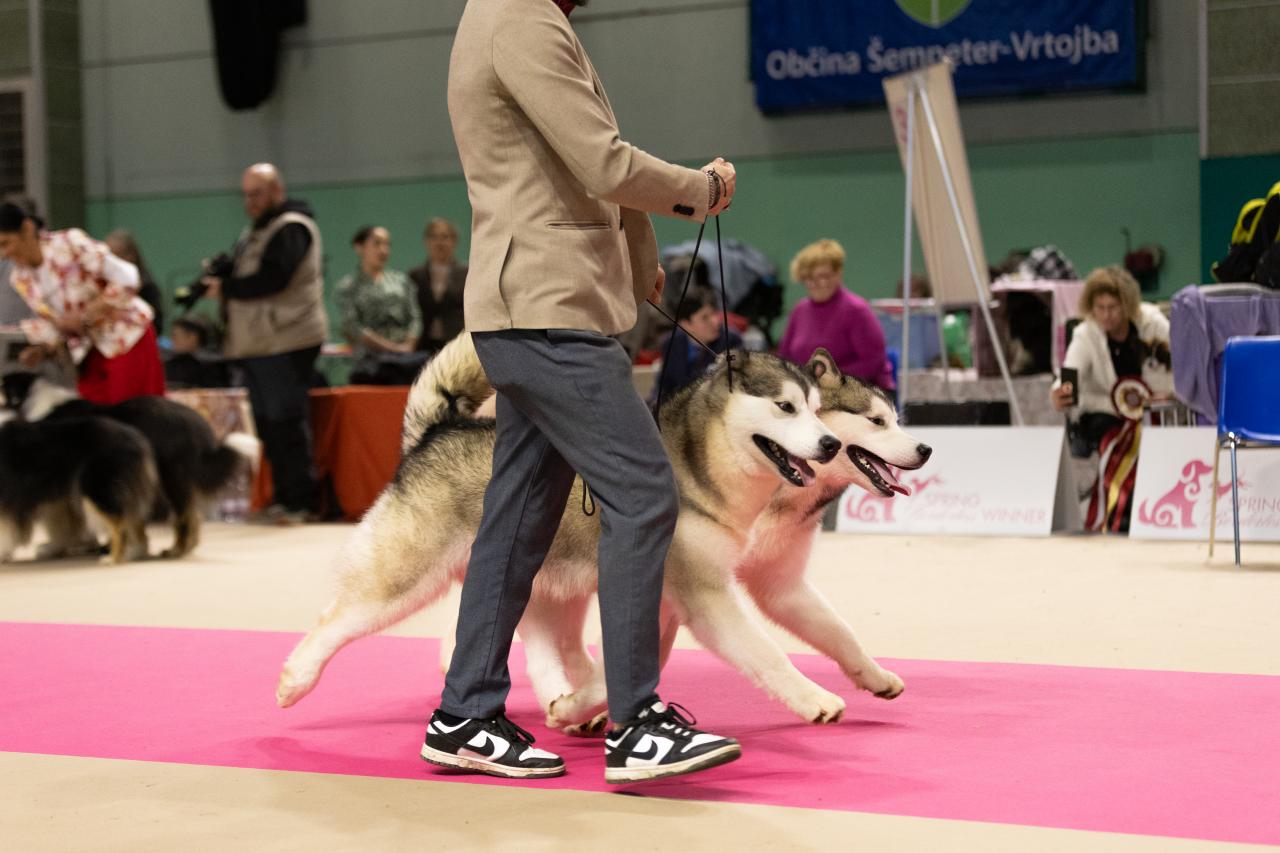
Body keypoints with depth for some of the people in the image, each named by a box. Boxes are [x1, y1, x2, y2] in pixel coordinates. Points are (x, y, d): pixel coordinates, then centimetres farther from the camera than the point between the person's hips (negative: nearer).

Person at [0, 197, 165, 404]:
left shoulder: (70, 242, -18)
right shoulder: (20, 279, 0)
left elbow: (126, 279, -20)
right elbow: (53, 323, 5)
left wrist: (85, 317, -22)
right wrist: (43, 350, -15)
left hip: (128, 337, -6)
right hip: (89, 351, 6)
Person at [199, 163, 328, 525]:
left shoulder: (291, 230, -8)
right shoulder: (255, 232, 24)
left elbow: (272, 278, -21)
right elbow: (246, 277, 24)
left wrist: (226, 288, -14)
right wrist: (221, 275, 4)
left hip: (287, 342, -10)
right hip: (257, 343, 10)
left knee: (285, 420, -10)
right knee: (266, 423, 9)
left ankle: (299, 499, -6)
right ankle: (282, 497, 14)